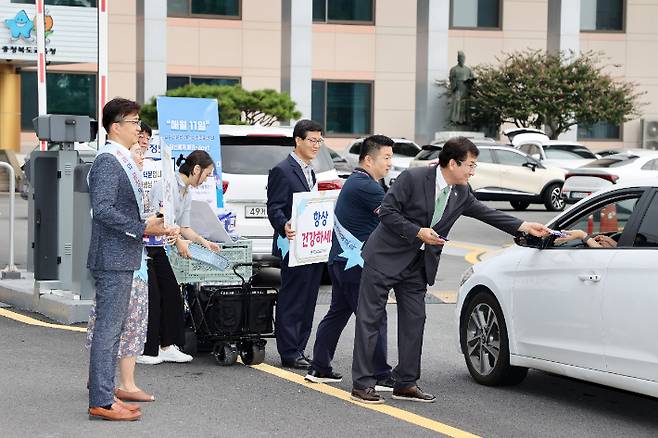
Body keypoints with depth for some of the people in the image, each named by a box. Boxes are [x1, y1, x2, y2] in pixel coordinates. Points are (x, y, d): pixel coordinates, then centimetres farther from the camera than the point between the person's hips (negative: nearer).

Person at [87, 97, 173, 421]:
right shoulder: (107, 161, -16)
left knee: (113, 329, 15)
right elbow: (102, 209, -25)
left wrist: (154, 225, 12)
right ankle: (101, 402, -4)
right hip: (113, 259, -11)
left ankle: (104, 394, 22)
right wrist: (142, 228, -22)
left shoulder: (123, 161, 15)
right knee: (107, 329, -7)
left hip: (122, 259, 11)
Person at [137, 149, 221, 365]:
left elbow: (184, 228, 18)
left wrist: (204, 242, 5)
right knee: (151, 297, -7)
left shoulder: (187, 193, 12)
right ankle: (144, 351, 0)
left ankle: (167, 346, 8)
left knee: (172, 294, 4)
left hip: (158, 248, 9)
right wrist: (178, 241, -19)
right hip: (143, 247, -9)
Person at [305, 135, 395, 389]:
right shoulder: (365, 186, -16)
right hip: (356, 263, -11)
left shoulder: (355, 182, 18)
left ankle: (319, 368, 21)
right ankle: (380, 377, -5)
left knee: (337, 313, 16)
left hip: (342, 261, 11)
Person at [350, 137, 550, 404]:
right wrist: (418, 231, -22)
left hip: (417, 265, 7)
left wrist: (525, 227, 2)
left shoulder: (461, 194, 3)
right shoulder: (413, 178, -17)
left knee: (414, 322, 7)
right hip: (386, 258, -7)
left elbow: (485, 213, 8)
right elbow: (387, 212, -16)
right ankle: (362, 384, -2)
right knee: (370, 319, -4)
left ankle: (406, 384, 16)